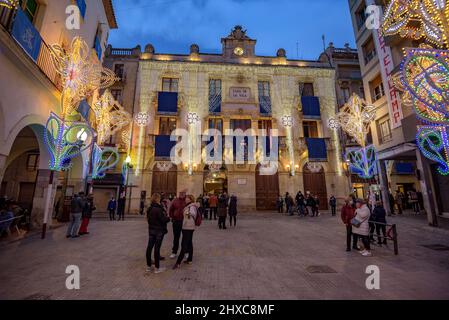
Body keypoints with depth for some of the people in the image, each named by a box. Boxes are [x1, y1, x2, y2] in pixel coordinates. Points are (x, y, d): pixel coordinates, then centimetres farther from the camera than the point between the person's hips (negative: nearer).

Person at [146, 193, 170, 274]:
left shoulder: (150, 208, 4)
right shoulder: (158, 209, -22)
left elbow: (148, 218, 13)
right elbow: (163, 219, -21)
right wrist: (168, 218, -1)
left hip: (151, 230, 8)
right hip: (159, 231, -8)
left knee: (149, 247, 12)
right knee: (157, 248, 0)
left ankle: (149, 266, 25)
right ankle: (157, 268, 11)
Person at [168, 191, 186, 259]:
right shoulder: (175, 201, 0)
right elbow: (171, 210, 9)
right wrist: (172, 217, 2)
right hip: (176, 221, 2)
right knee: (176, 237, 13)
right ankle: (174, 252, 28)